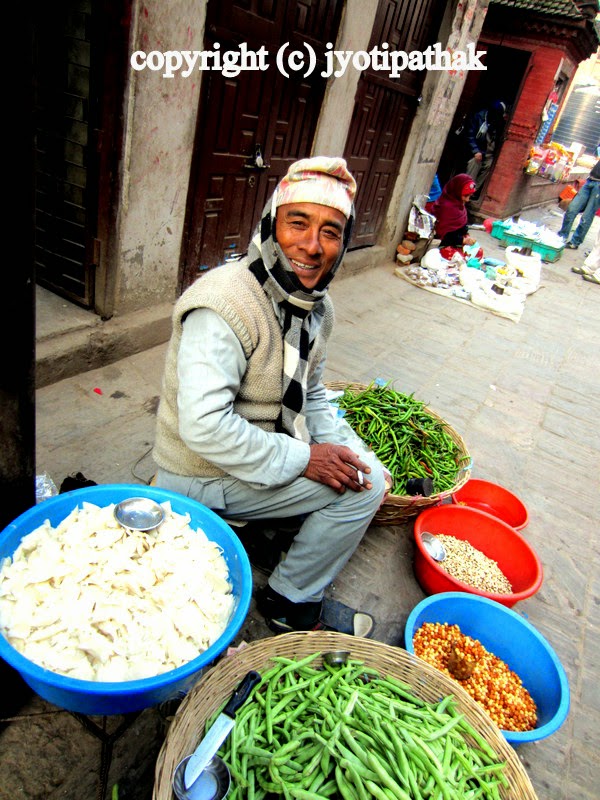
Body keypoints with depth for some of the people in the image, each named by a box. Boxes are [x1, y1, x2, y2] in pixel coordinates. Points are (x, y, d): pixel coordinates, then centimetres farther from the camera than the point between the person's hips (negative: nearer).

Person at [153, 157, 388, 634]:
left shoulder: (318, 304, 1)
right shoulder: (225, 304, -28)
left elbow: (310, 393, 12)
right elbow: (203, 425, -33)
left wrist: (337, 443, -6)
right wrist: (302, 459, -25)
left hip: (267, 446, 9)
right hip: (204, 475, -9)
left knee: (366, 471, 5)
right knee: (363, 486, -13)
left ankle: (294, 598, 19)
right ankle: (289, 602, 9)